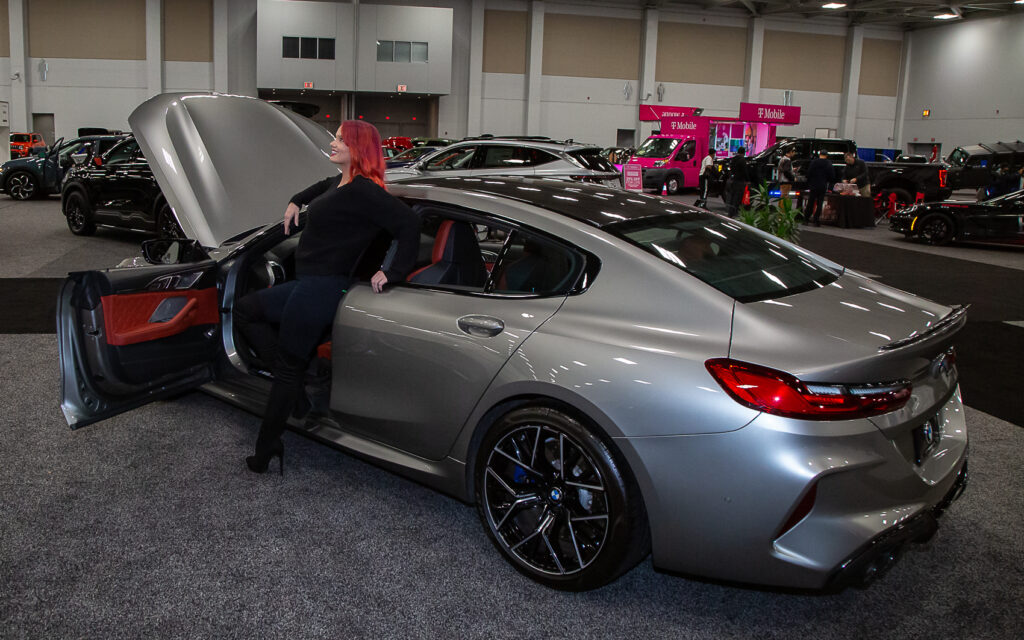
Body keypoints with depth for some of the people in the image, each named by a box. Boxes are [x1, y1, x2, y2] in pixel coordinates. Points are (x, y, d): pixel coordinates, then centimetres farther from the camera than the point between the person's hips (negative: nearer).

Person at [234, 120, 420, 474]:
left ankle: (266, 450, 15)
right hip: (311, 285, 10)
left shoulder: (361, 191, -19)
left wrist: (393, 272, -24)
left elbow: (409, 223, -27)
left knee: (288, 367, 1)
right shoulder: (341, 182, 10)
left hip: (321, 289, -10)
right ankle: (295, 381, 14)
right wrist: (296, 201, 30)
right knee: (243, 310, 22)